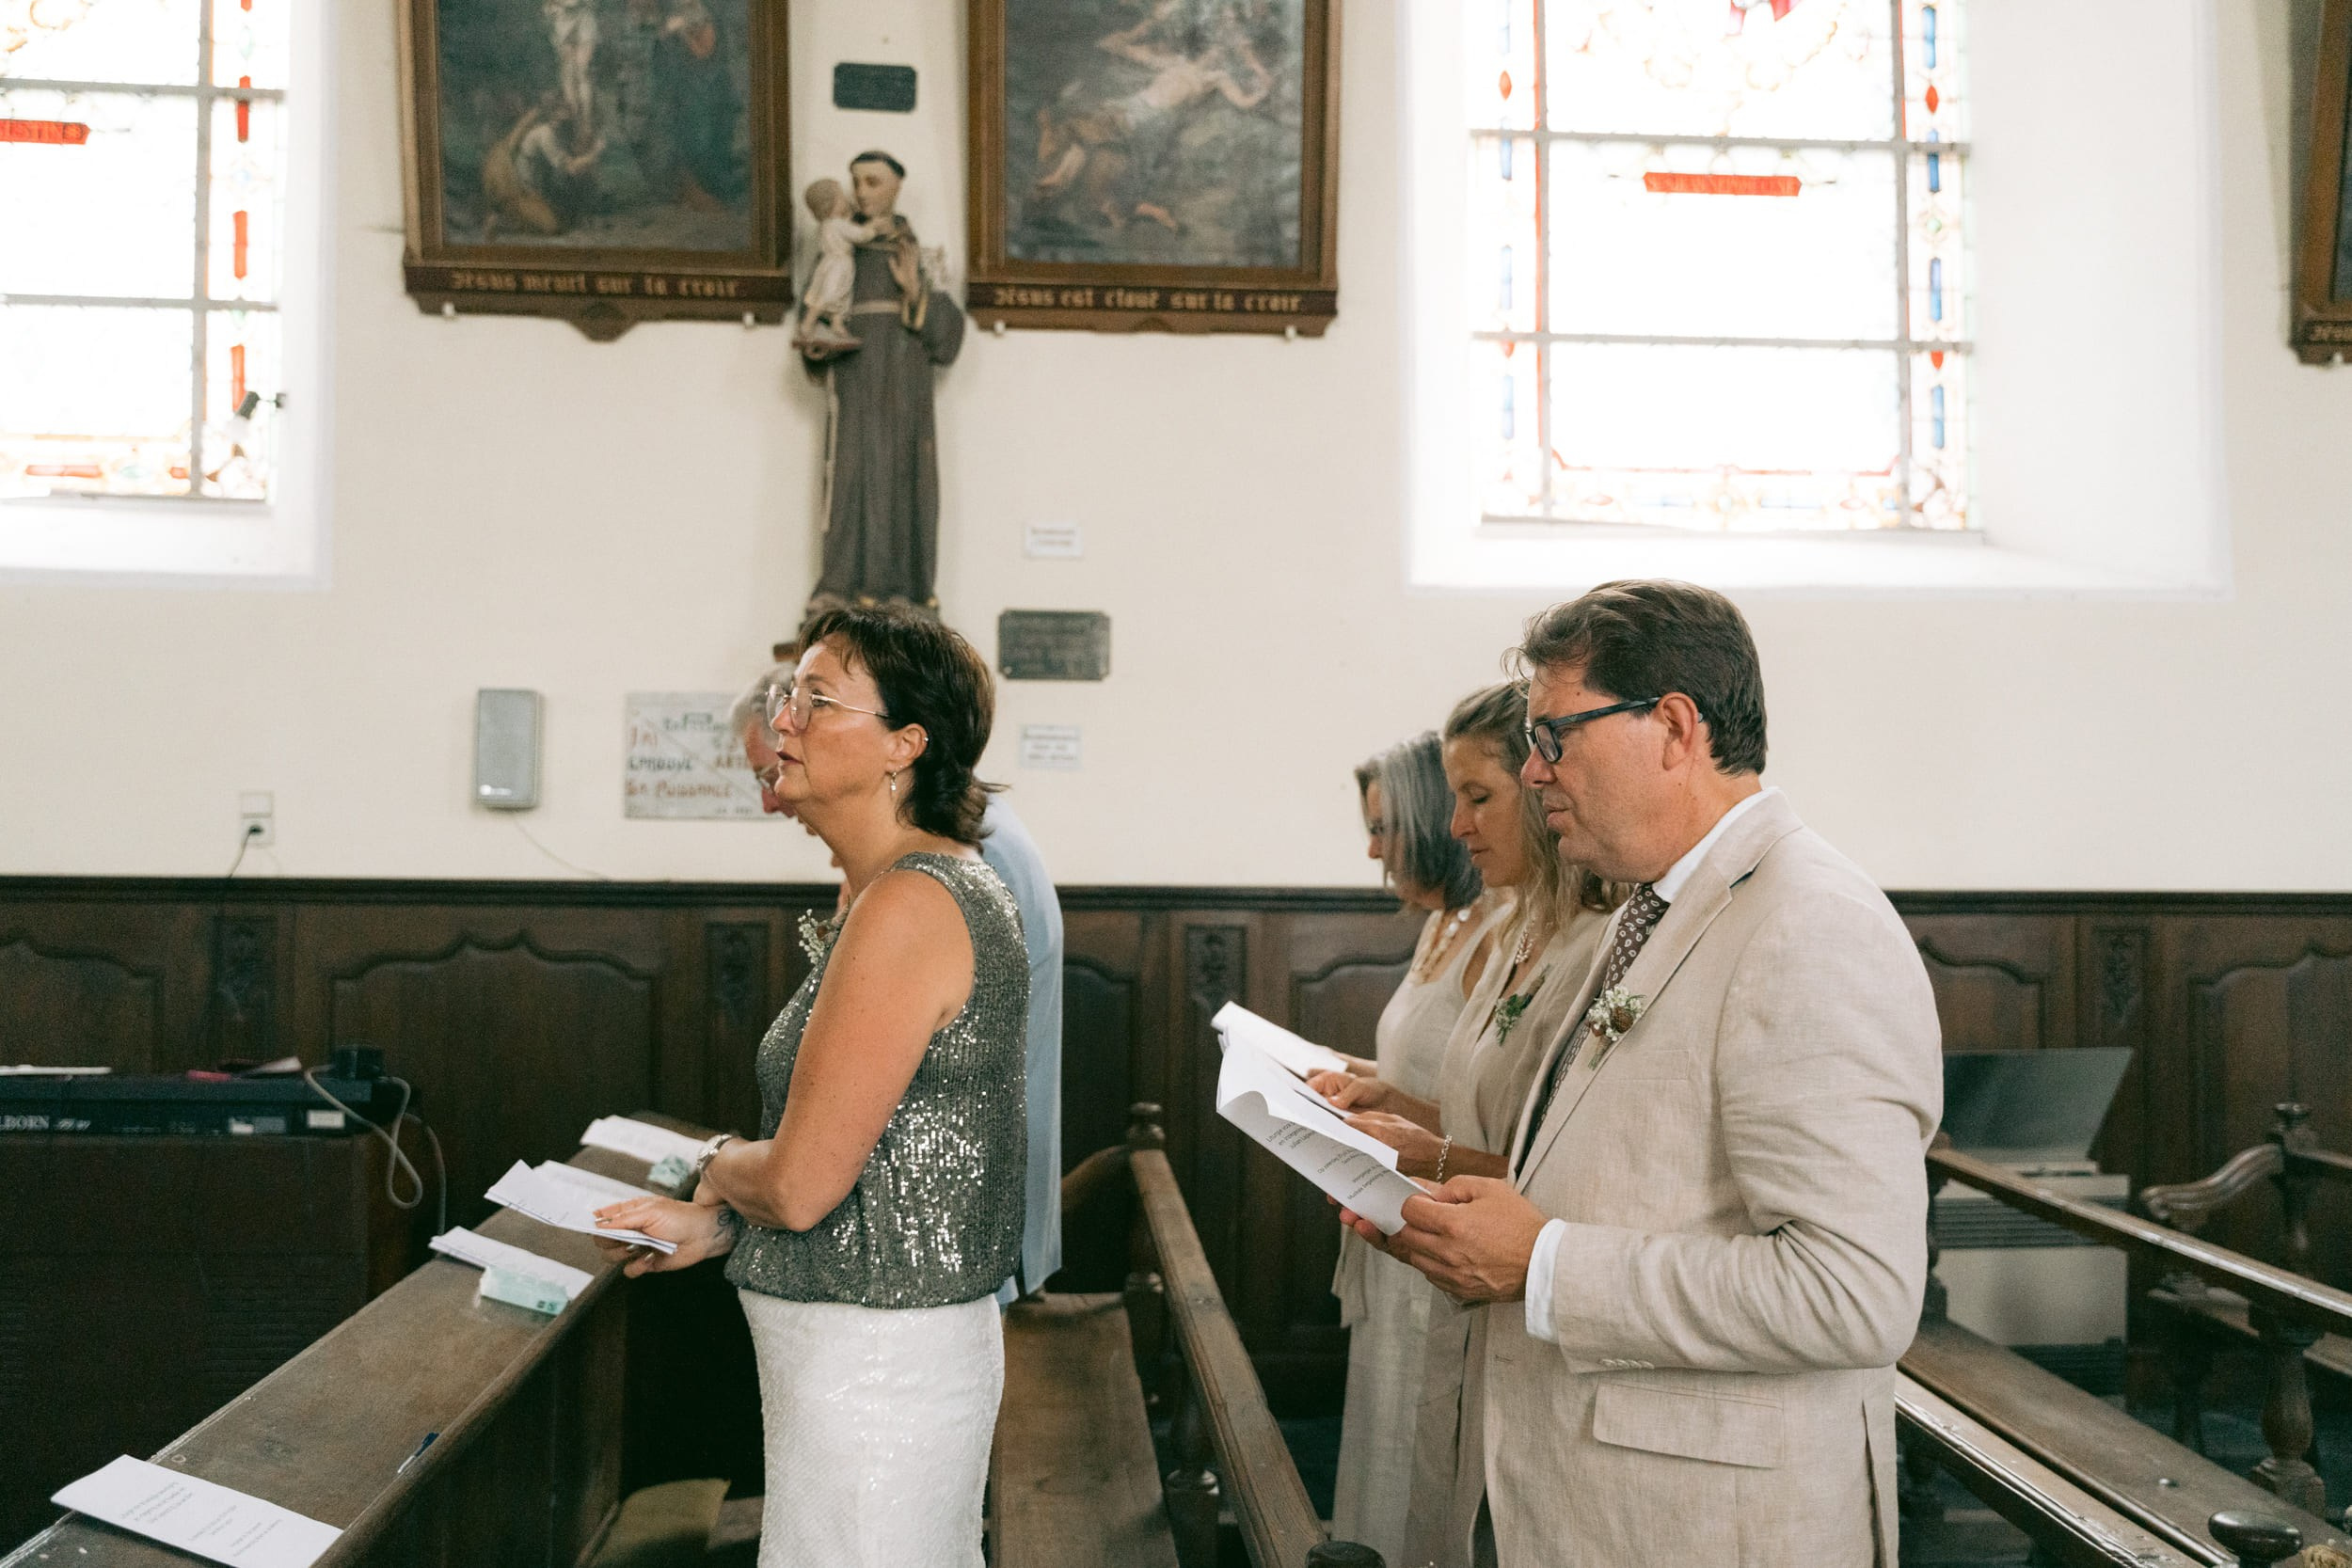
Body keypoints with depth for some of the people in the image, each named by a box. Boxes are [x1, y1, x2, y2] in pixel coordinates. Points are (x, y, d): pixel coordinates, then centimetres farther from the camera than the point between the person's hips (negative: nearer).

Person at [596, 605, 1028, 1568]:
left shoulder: (908, 907, -22)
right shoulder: (944, 884, 10)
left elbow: (800, 1182, -22)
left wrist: (717, 1168, 0)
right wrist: (715, 1223, 11)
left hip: (872, 1362, -10)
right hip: (899, 1339, 10)